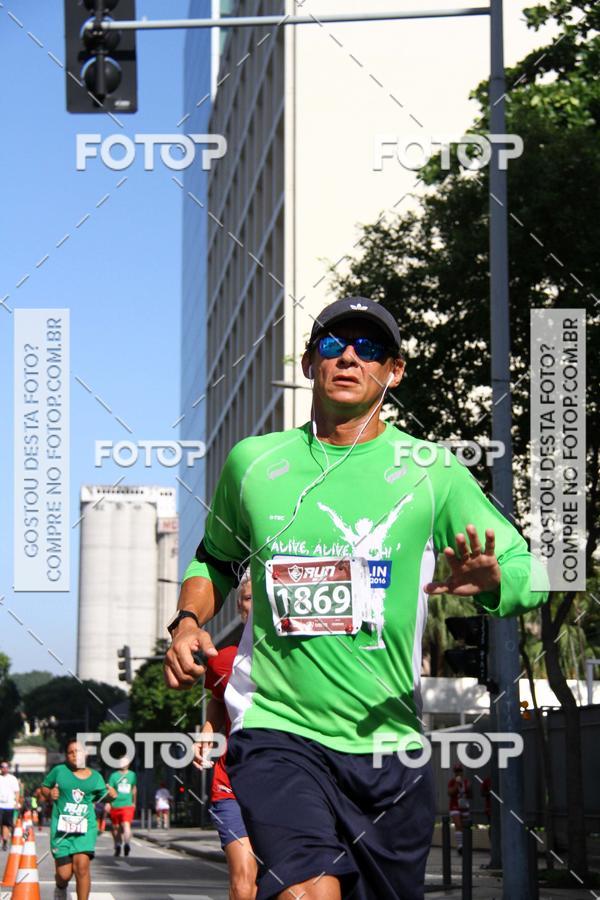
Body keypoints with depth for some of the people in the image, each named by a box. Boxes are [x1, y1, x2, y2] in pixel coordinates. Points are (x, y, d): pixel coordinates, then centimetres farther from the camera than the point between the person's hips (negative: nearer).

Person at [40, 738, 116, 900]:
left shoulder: (95, 777, 9)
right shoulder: (59, 771, 4)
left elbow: (101, 799, 20)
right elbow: (44, 787, 16)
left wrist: (111, 795, -1)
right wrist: (49, 794, -6)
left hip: (85, 827, 1)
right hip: (61, 827, -1)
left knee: (82, 866, -19)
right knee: (64, 874, -2)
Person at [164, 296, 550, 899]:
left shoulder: (432, 472, 2)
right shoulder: (252, 461, 7)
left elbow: (529, 573, -1)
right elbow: (216, 559, 24)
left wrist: (489, 581, -24)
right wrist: (188, 623, 4)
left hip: (389, 744, 1)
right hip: (276, 729, -1)